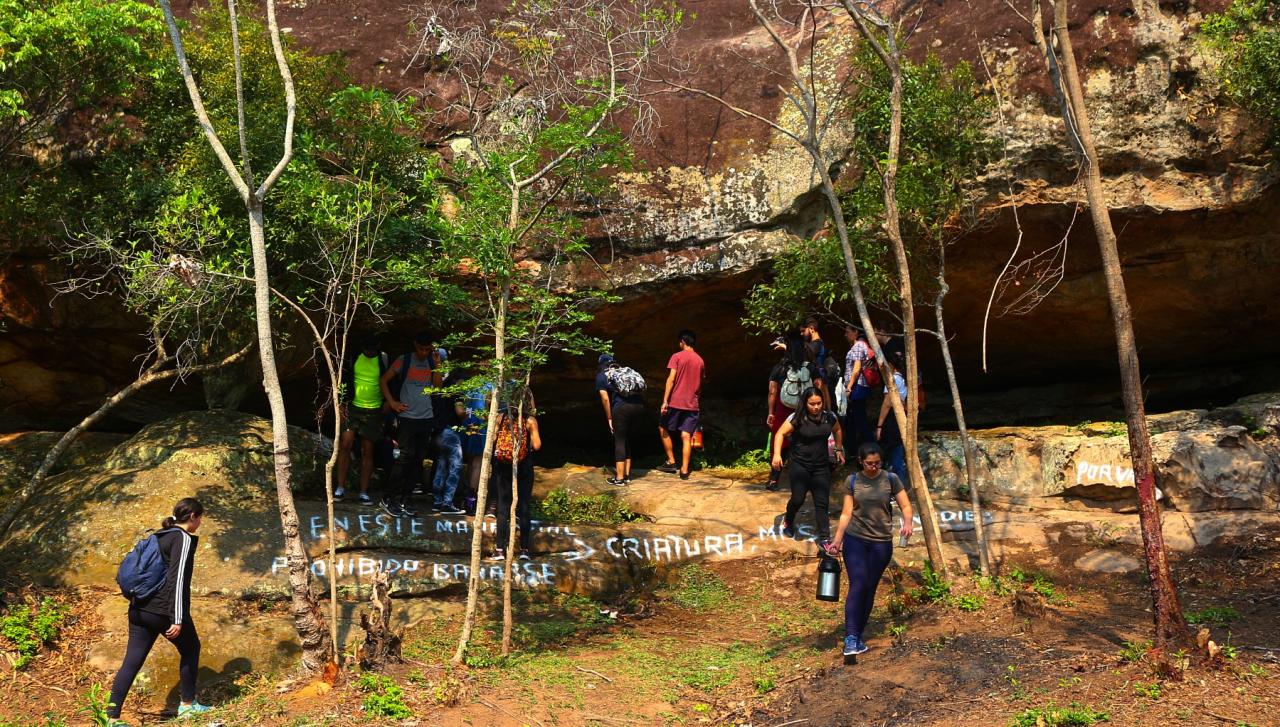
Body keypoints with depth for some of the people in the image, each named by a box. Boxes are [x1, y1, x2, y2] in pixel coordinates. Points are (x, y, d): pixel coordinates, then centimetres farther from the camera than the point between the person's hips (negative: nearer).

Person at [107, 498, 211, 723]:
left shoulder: (159, 536, 17)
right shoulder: (183, 539, -10)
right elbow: (177, 579, -18)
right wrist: (178, 619, -21)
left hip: (140, 609, 8)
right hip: (165, 611, -7)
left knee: (131, 662, 5)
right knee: (191, 648, 15)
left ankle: (112, 717, -2)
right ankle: (187, 704, 22)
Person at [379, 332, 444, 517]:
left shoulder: (433, 361, 10)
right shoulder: (404, 361, -1)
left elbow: (438, 385, 0)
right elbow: (383, 380, 2)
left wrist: (437, 365, -9)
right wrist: (392, 403, -4)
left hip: (427, 418, 4)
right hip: (407, 417, -4)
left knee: (418, 460, 7)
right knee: (405, 458, -9)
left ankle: (406, 499, 15)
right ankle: (389, 499, -1)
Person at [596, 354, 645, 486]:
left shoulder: (601, 376, 12)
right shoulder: (625, 370, 25)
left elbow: (605, 398, 2)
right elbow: (641, 388, 18)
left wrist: (609, 418, 10)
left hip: (622, 406, -5)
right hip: (639, 404, 5)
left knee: (619, 441, 6)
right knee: (627, 440, 19)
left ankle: (619, 478, 9)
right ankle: (627, 475, 24)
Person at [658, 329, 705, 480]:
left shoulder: (677, 356, -5)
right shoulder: (700, 361, 10)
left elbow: (671, 379, -13)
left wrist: (665, 401, -13)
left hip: (675, 402, -4)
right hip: (692, 405, 4)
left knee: (663, 429, 14)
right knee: (686, 436, 2)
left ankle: (671, 462, 13)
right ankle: (684, 470, -2)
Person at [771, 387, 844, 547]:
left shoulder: (829, 417, -1)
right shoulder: (797, 418, -13)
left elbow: (837, 430, 19)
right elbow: (780, 433, -14)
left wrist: (839, 450, 22)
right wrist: (777, 454, -25)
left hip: (821, 466, 3)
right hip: (800, 466, -3)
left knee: (822, 502, 0)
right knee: (798, 499, -2)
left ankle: (824, 538, 7)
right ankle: (788, 521, 31)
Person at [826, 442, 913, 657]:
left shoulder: (890, 479, 0)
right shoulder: (852, 481, 2)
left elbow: (905, 505, -2)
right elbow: (846, 513, 6)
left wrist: (907, 523, -22)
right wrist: (837, 540, 1)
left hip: (882, 542, 1)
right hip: (855, 540, -1)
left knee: (870, 589, 5)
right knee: (857, 585, -14)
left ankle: (859, 636, 16)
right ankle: (850, 638, -19)